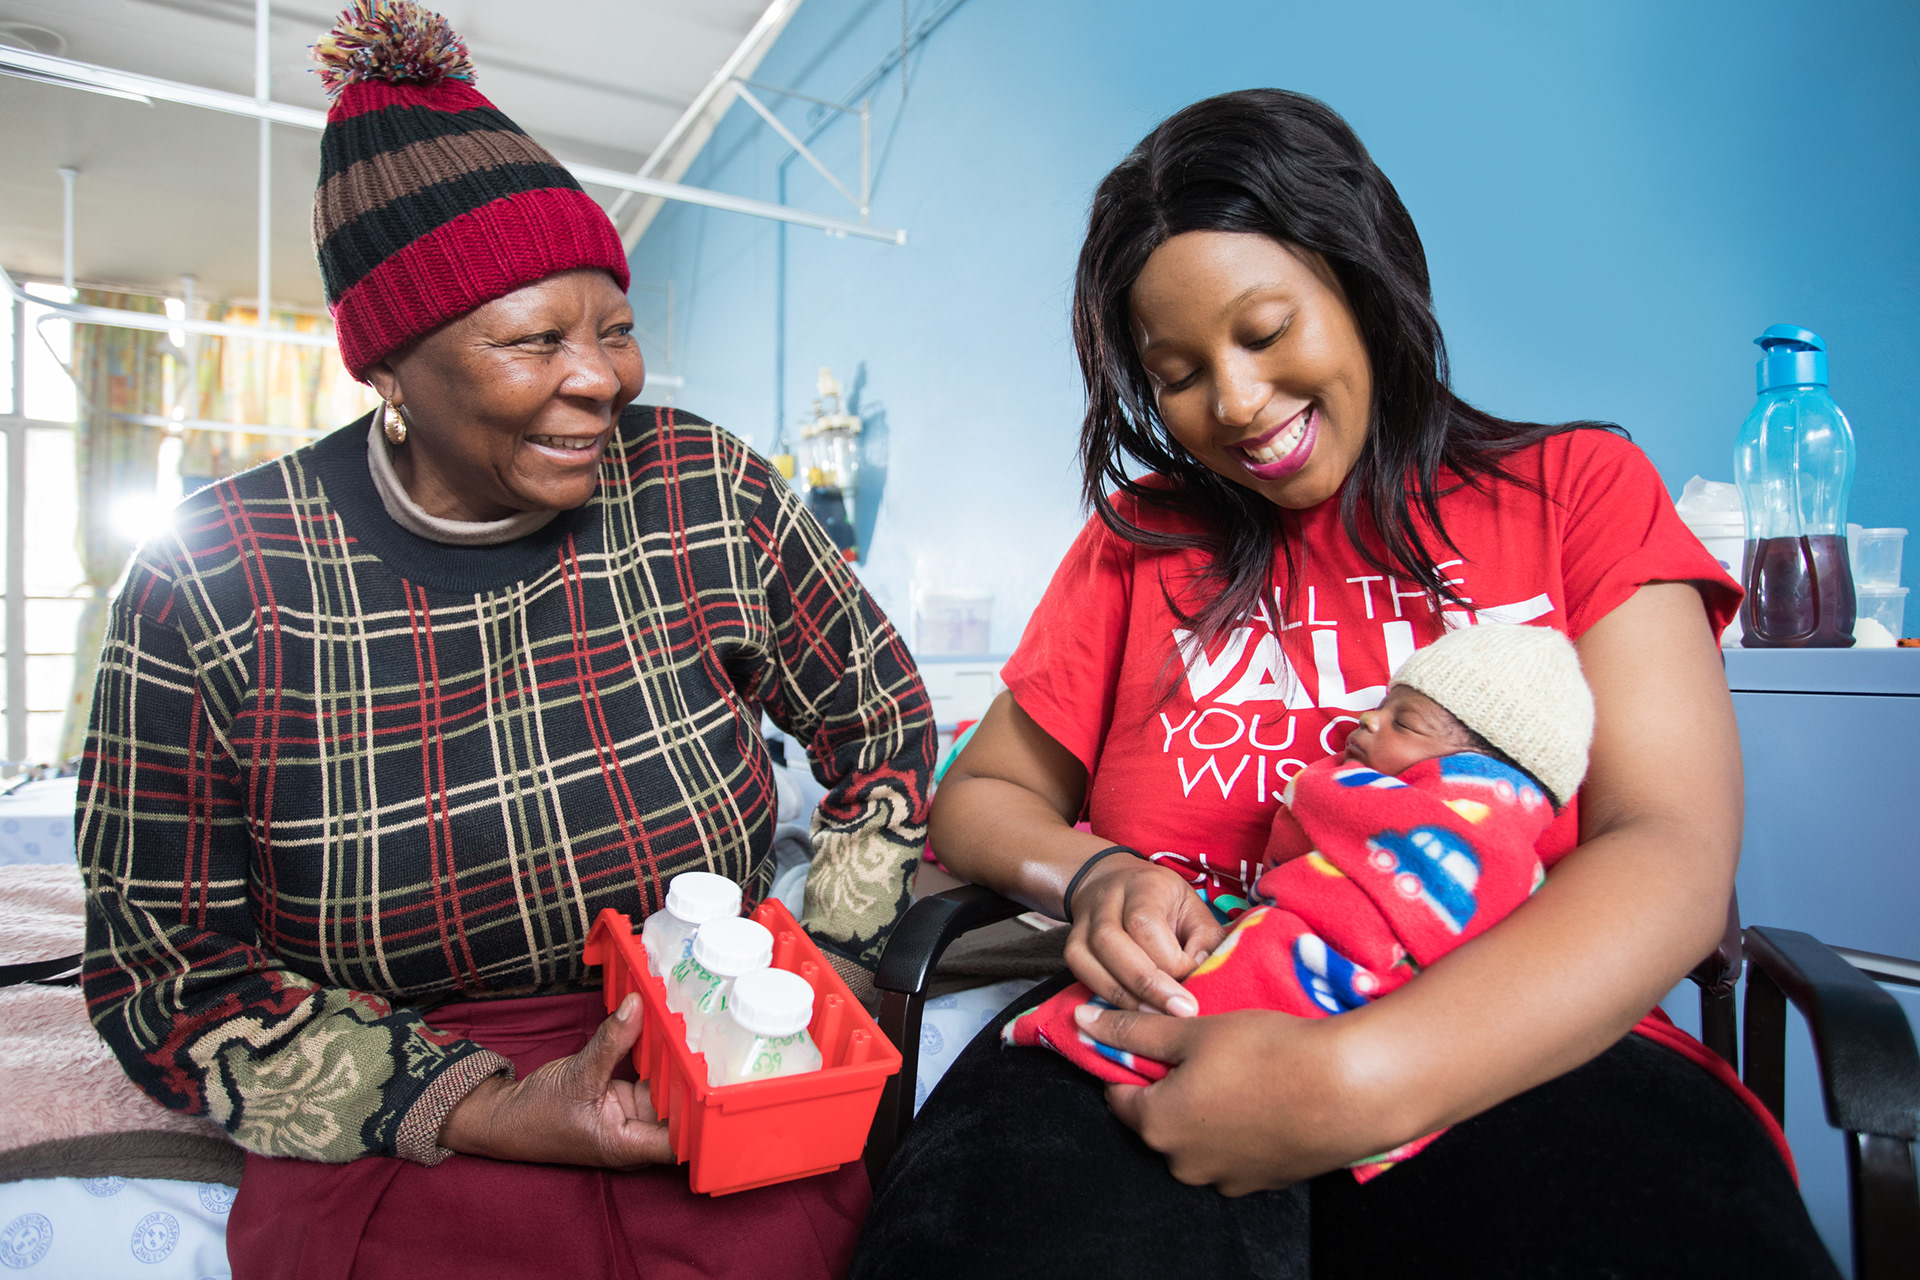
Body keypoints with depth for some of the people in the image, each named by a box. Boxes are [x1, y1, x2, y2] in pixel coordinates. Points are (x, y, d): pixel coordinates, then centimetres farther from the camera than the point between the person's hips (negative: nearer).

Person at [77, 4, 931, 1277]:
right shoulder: (212, 584, -10)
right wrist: (491, 1113, -16)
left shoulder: (714, 494, -7)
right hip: (403, 1123, 0)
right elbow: (169, 976, -4)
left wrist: (836, 969, -5)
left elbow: (886, 727, 5)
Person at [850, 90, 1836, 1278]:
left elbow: (1673, 859, -4)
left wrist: (1362, 1079, -20)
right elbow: (980, 797, 15)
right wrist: (1093, 876, -9)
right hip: (1165, 1038, 1)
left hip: (1520, 1055, 1)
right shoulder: (1140, 540, 13)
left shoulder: (1576, 488, 9)